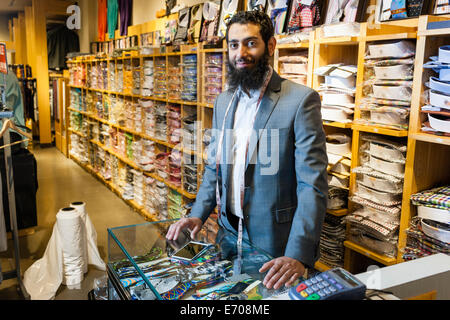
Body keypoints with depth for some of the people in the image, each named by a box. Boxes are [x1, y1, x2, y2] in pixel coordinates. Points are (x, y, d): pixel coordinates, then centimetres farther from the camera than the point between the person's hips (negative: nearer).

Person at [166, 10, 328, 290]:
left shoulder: (301, 100, -15)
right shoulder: (224, 102, 5)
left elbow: (313, 185, -20)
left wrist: (298, 256, -28)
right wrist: (198, 215, -2)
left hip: (275, 245, -5)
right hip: (229, 233, 6)